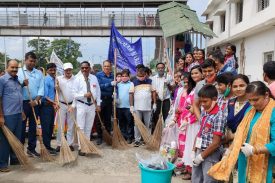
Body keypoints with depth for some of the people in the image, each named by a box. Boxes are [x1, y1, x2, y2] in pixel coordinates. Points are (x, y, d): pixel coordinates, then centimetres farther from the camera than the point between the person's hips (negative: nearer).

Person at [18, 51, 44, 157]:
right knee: (21, 126, 2)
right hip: (23, 103, -3)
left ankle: (31, 148, 20)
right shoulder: (19, 72, 1)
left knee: (33, 126, 9)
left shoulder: (39, 73, 8)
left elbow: (41, 88, 2)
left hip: (35, 103, 3)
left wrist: (36, 100, -9)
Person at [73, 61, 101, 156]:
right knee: (81, 127, 0)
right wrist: (84, 95, -23)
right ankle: (81, 147, 8)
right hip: (81, 105, -3)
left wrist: (98, 104, 3)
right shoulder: (78, 79, -6)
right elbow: (74, 94, -9)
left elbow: (98, 92, 7)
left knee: (89, 127, 13)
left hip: (92, 105, 3)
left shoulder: (94, 78, 4)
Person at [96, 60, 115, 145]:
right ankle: (99, 137, 16)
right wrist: (110, 84, -22)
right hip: (100, 99, -3)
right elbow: (99, 86, -14)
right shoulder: (98, 75, -3)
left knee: (108, 120, 11)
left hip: (109, 100, 3)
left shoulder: (113, 76, 7)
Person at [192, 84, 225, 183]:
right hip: (199, 152, 7)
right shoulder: (203, 112, 6)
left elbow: (216, 143, -18)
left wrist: (201, 156, -12)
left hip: (211, 155, -7)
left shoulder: (218, 116, -18)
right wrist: (194, 151, 6)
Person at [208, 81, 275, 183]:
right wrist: (230, 150, 7)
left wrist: (254, 150, -25)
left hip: (262, 166, -6)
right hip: (245, 162, 6)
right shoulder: (250, 110, 9)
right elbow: (241, 133, 14)